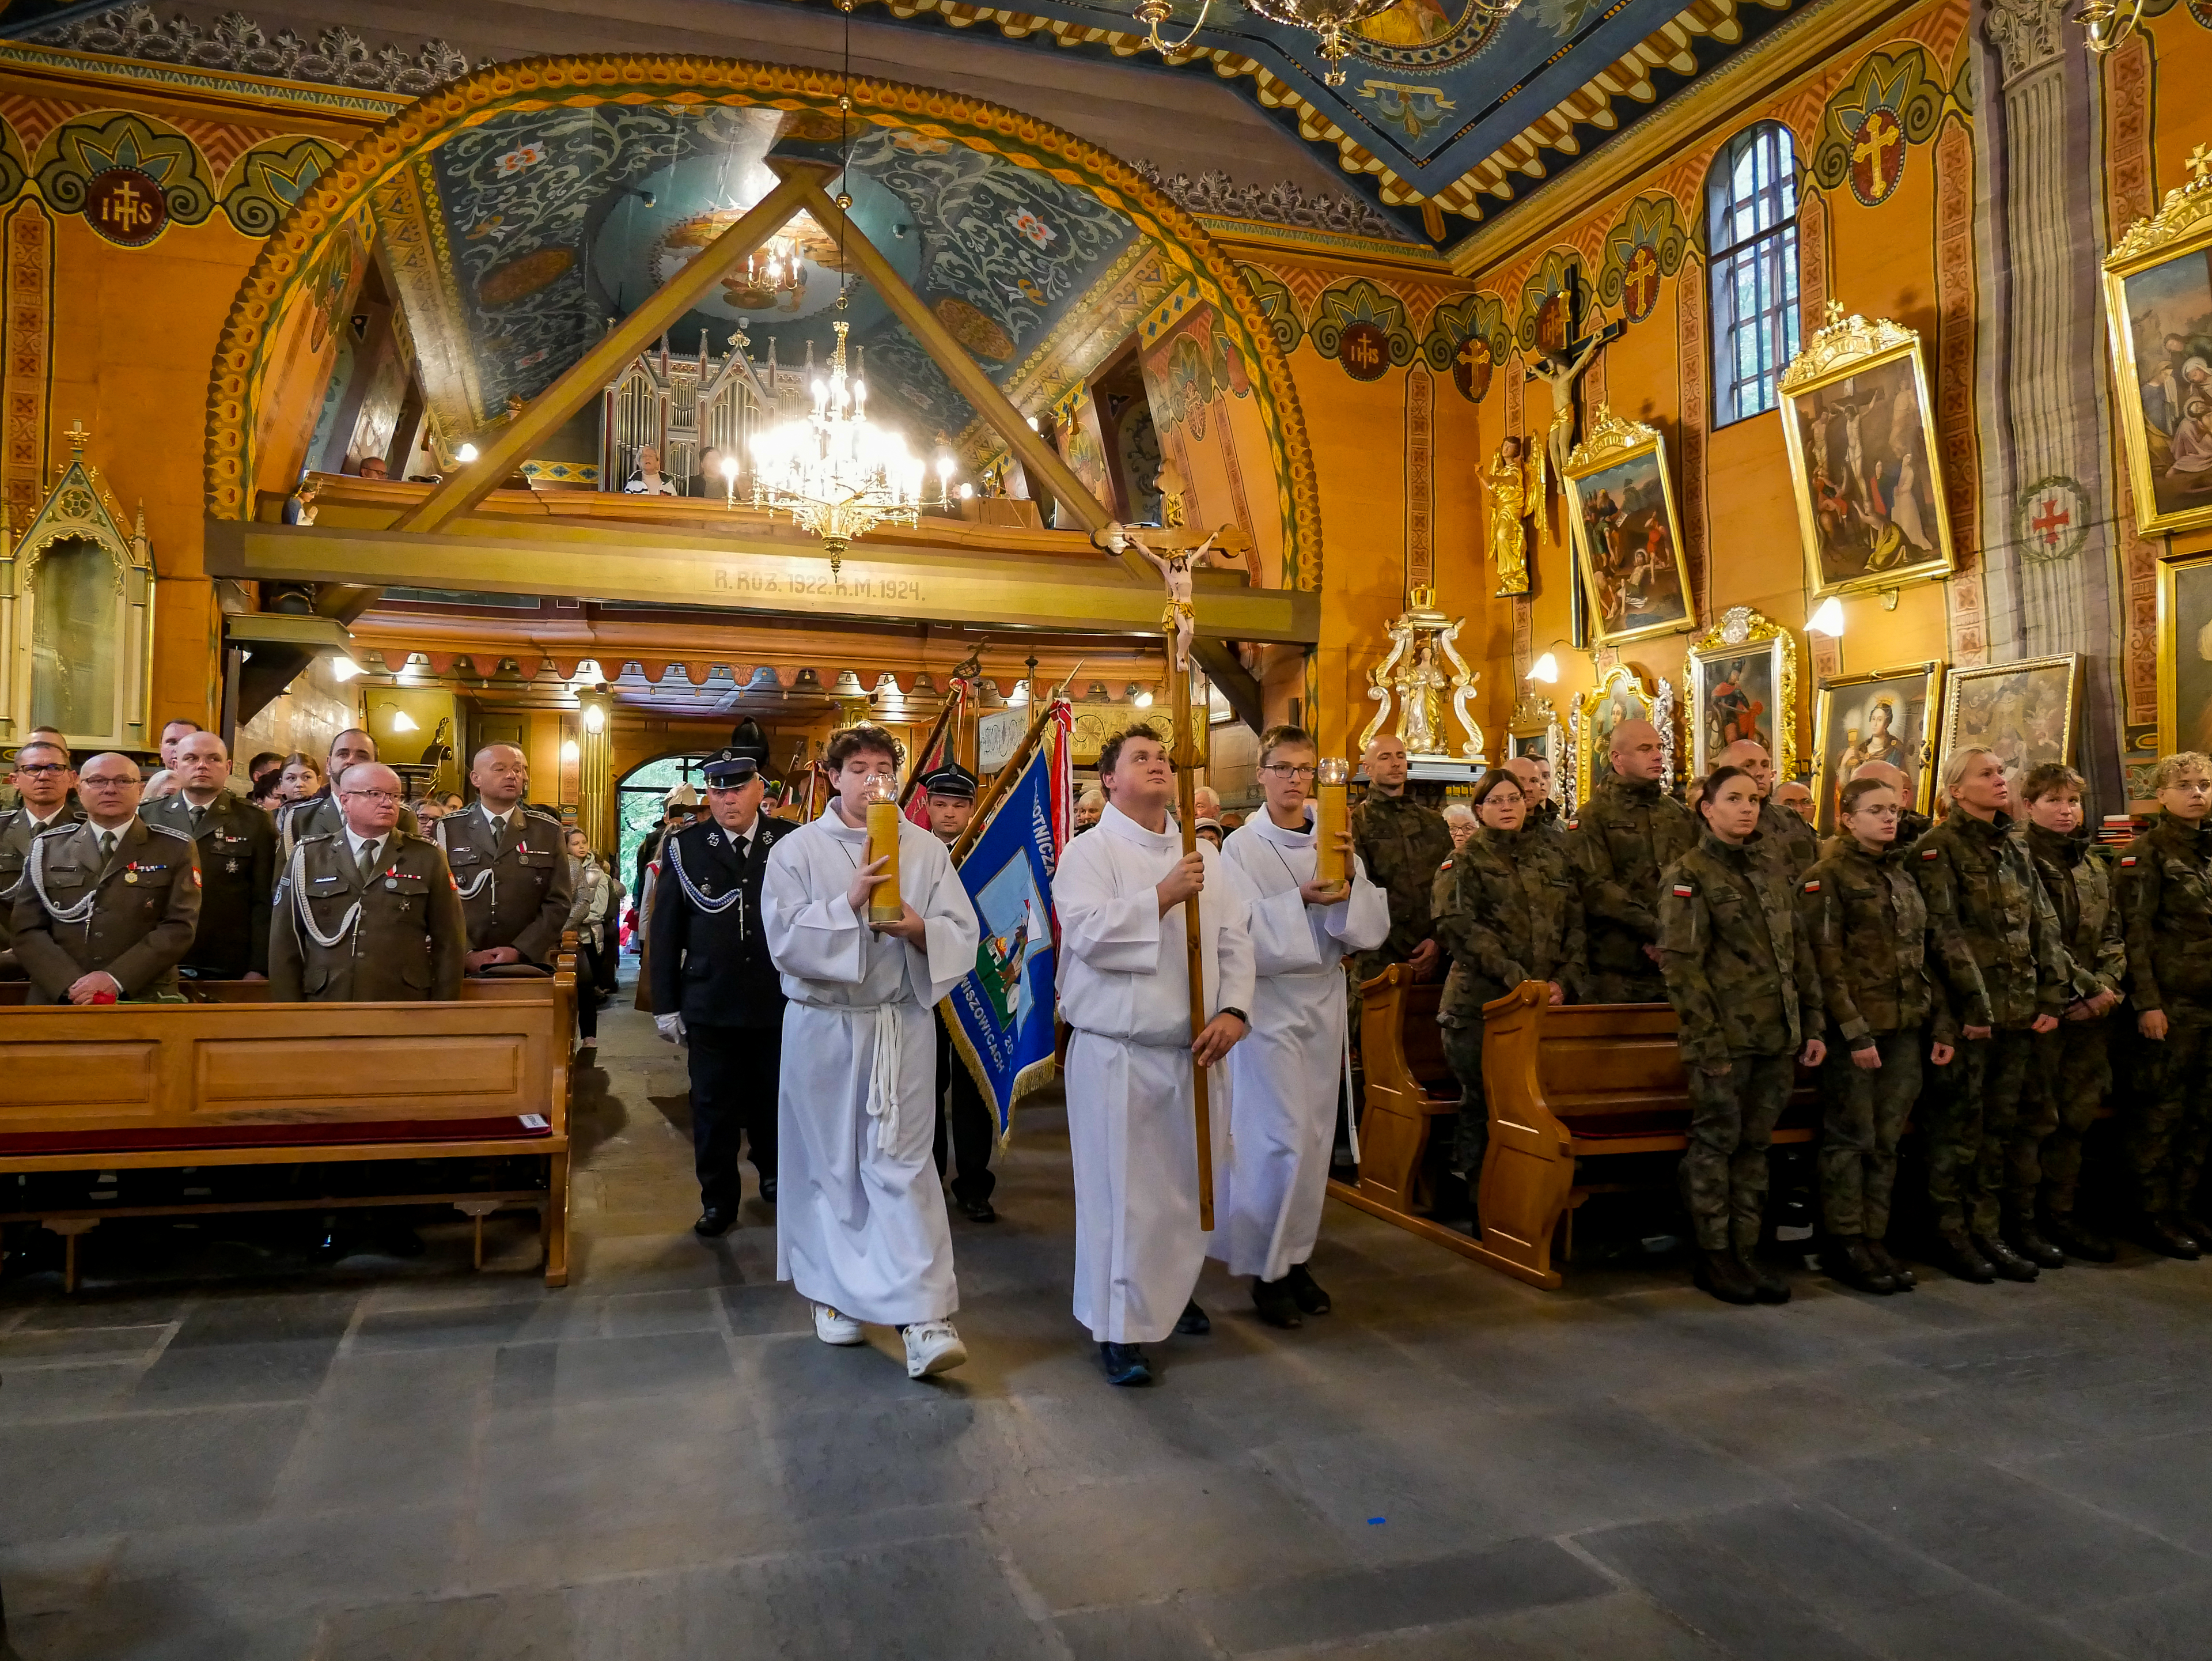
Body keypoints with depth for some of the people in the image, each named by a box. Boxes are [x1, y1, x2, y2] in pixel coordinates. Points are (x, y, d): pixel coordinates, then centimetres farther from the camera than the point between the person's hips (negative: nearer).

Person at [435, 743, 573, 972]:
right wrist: (466, 954, -14)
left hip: (527, 966, 1)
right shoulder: (446, 831, 5)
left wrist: (520, 951, -11)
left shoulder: (549, 831, 6)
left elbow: (559, 902, 0)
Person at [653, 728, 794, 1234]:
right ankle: (718, 1200, 25)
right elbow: (665, 931, 3)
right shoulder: (684, 847, 0)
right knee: (714, 1109, 9)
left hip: (779, 1003, 0)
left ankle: (776, 1175, 39)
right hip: (710, 1005, 1)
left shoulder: (793, 843, -4)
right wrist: (666, 1004, 2)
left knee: (774, 1103, 15)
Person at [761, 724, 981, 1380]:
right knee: (831, 1164, 9)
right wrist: (850, 903, -22)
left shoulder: (926, 850, 4)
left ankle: (923, 1319, -6)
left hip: (903, 1025, 0)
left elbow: (962, 934, 0)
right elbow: (786, 938, -10)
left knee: (901, 1164, -4)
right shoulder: (797, 850, 0)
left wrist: (918, 927, -20)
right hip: (824, 1025, 0)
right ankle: (835, 1294, 28)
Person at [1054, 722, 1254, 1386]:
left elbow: (1236, 939, 6)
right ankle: (1119, 1328, 10)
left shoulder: (1205, 857, 11)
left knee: (1190, 1182, 15)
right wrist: (1163, 896, -21)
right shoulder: (1088, 853, -4)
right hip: (1118, 1052, -5)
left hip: (1196, 1051, 5)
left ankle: (1171, 1292, 37)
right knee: (1122, 1190, -2)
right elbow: (1089, 933, -19)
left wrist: (1232, 1011, -8)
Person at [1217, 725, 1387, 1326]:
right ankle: (1267, 1269, 9)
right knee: (1282, 1137, -6)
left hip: (1324, 999, 5)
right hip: (1269, 1000, -4)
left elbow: (1373, 928, -1)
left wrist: (1350, 876, -17)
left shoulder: (1334, 843, 6)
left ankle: (1296, 1257, 23)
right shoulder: (1243, 846, -6)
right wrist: (1301, 900, -22)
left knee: (1314, 1136, 9)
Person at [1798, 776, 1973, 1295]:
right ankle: (1845, 1245, 10)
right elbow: (1826, 964, -12)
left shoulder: (1906, 874, 15)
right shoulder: (1826, 877, -7)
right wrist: (1855, 1032, -16)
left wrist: (1943, 1022, 9)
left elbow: (1930, 953, 16)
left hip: (1905, 1028, 6)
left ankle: (1875, 1240, 19)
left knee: (1886, 1140, 10)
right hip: (1854, 1029, -6)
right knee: (1850, 1138, 0)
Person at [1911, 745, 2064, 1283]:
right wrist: (1973, 1005, -17)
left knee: (1999, 1126, 11)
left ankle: (1987, 1230, 20)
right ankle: (1952, 1234, 11)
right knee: (1957, 1125, 1)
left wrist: (2049, 998, 4)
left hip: (2018, 1012, 7)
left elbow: (2043, 928, 13)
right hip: (1969, 1014, -7)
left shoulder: (2015, 849, 15)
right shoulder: (1939, 848, -8)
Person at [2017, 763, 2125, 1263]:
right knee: (2035, 1118, -4)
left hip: (2092, 1011, 7)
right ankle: (2020, 1219, 5)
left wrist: (2107, 985, -5)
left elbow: (2112, 935, 11)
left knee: (2077, 1115, 11)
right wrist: (2085, 987, -14)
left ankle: (2059, 1215, 21)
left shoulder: (2095, 866, 16)